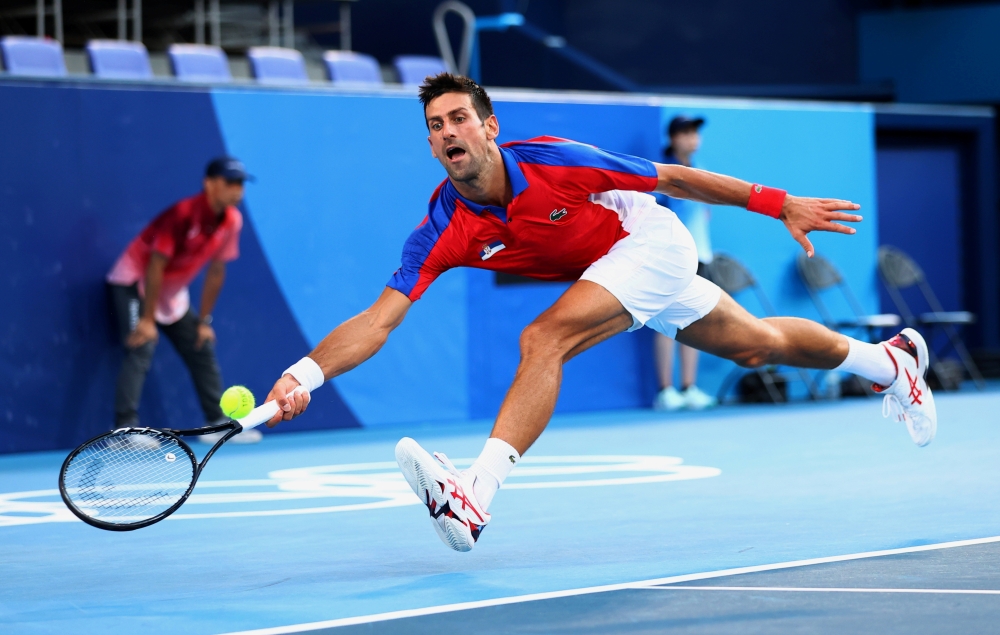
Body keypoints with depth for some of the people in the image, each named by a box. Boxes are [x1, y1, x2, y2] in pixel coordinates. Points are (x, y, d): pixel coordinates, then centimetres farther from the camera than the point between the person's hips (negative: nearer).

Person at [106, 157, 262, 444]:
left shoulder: (232, 221, -8)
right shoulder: (183, 214, -29)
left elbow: (216, 272, 2)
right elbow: (155, 265, -27)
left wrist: (204, 321, 3)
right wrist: (147, 319, -27)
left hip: (174, 293, 8)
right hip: (135, 283, -8)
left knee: (202, 350, 8)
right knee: (142, 348, -23)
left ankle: (218, 423, 19)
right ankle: (125, 429, -30)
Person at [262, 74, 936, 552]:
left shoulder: (552, 162, -30)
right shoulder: (442, 230, -19)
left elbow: (674, 178, -20)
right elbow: (379, 319, -25)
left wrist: (782, 204, -16)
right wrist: (305, 374, -41)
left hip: (650, 241, -6)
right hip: (606, 267, 6)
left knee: (544, 339, -29)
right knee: (758, 345, 21)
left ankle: (477, 496, -37)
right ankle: (888, 359, 47)